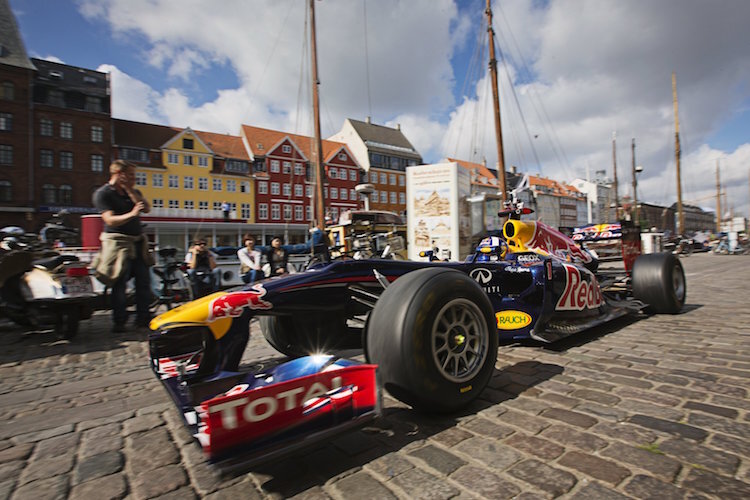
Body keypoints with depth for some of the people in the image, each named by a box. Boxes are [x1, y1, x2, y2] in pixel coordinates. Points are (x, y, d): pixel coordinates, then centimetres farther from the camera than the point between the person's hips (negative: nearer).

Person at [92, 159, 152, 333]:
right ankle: (119, 321, 7)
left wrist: (130, 190, -5)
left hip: (137, 242, 6)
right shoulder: (102, 193, -2)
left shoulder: (133, 191, 16)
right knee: (120, 283, -3)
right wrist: (131, 214, -29)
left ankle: (143, 318, 16)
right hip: (118, 242, -6)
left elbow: (147, 208, -1)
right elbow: (110, 220, -14)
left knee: (144, 281, 6)